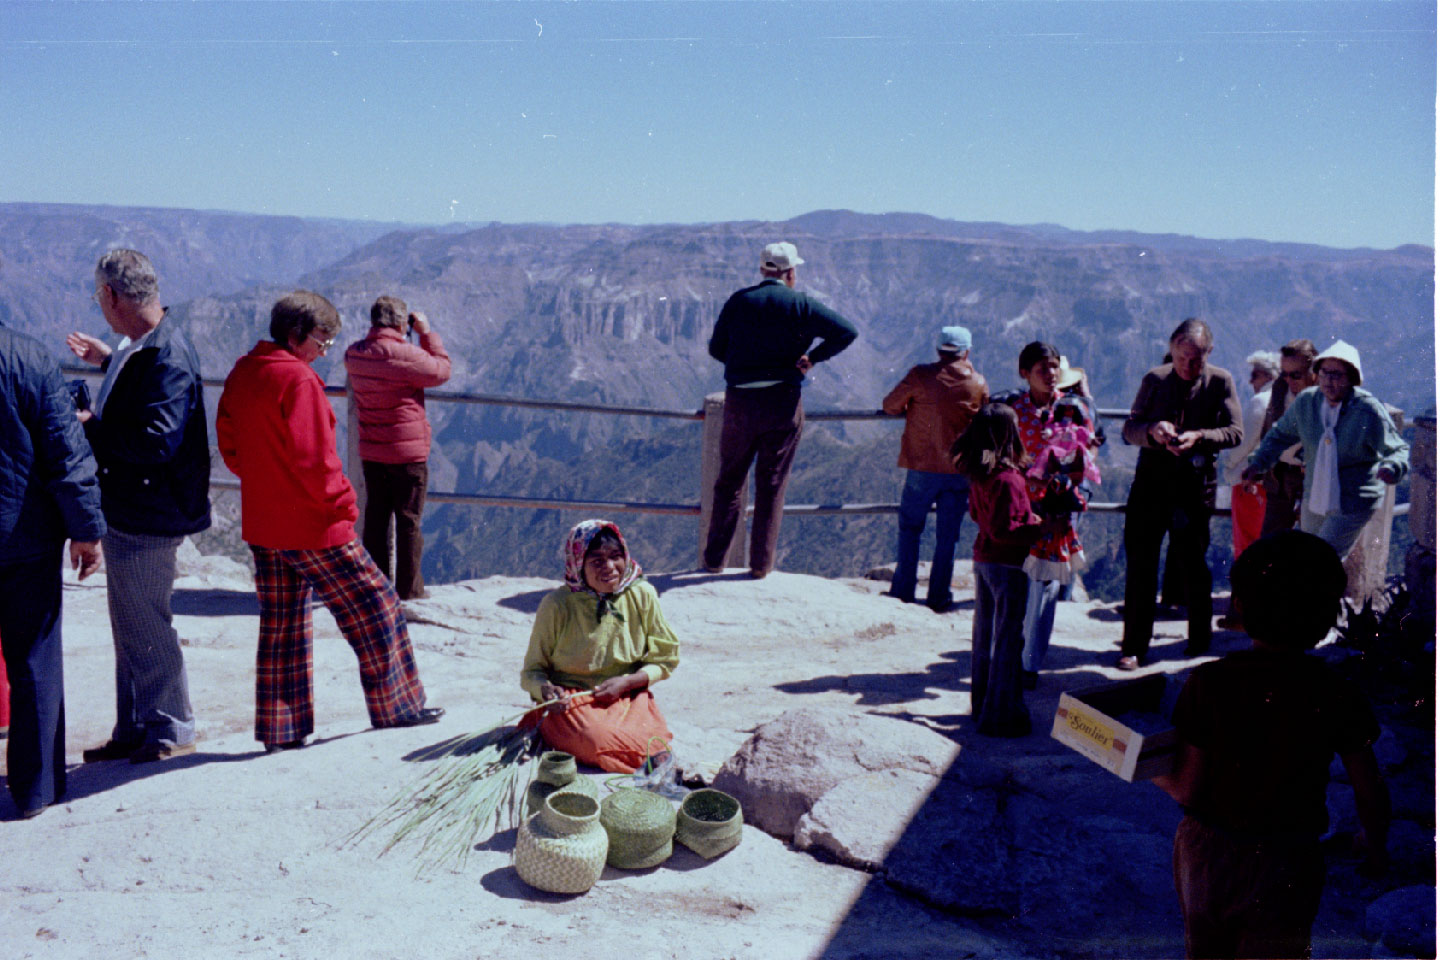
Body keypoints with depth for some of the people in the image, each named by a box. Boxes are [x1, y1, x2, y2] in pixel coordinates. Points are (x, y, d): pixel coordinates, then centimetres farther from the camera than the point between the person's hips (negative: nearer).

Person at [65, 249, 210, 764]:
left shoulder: (165, 357, -24)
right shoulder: (141, 346, 8)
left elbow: (157, 440, -31)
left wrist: (92, 428, -20)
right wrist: (109, 361, 27)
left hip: (146, 517, -10)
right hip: (125, 510, 10)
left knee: (146, 626, 1)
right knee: (131, 625, 18)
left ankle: (173, 730, 17)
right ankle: (133, 729, 30)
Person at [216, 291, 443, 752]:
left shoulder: (241, 375, 9)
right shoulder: (298, 379, -17)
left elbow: (230, 445, 16)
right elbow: (313, 458, -21)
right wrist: (342, 502, -11)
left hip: (261, 524, 9)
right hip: (312, 527, -8)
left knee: (280, 625, 13)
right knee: (375, 606, 5)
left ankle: (279, 728, 16)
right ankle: (396, 704, 13)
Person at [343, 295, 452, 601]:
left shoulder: (354, 355, 1)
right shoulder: (405, 355, -20)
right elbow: (442, 370, -6)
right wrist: (427, 333, 1)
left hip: (371, 454, 6)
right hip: (408, 452, -6)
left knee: (376, 518, 13)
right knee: (408, 520, 4)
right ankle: (409, 587, 10)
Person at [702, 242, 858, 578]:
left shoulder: (738, 301, 1)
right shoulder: (801, 304, -4)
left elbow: (716, 348, 4)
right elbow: (847, 332, -10)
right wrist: (813, 357, -2)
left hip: (740, 402, 1)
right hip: (783, 403, -1)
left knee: (729, 480, 13)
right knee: (772, 484, 7)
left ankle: (715, 559, 17)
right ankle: (762, 563, 10)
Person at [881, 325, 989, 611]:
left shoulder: (920, 375, -8)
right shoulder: (978, 383, -2)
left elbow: (890, 405, 0)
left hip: (922, 468, -1)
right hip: (960, 470, 1)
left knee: (910, 530, 12)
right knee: (947, 536, 9)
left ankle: (902, 592, 12)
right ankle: (938, 596, 12)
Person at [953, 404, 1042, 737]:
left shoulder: (978, 475, 3)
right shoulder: (1008, 479, -23)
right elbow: (1003, 530, -24)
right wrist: (1040, 528, -22)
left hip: (983, 558, 9)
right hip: (1007, 564, -9)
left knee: (984, 633, 17)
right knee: (1009, 637, 0)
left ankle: (981, 704, 28)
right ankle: (1002, 715, 5)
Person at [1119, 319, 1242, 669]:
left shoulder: (1220, 382, -1)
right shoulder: (1155, 379, 2)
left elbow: (1235, 431, -4)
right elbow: (1130, 428, 4)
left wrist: (1199, 437, -22)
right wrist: (1153, 430, -18)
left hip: (1196, 482, -1)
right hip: (1151, 478, 1)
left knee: (1194, 564, 8)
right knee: (1140, 563, -1)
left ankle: (1199, 640, 27)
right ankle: (1134, 646, 7)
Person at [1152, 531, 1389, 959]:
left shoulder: (1209, 683, -17)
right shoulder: (1336, 697, -13)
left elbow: (1187, 791, -14)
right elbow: (1371, 793, -6)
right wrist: (1374, 846, 15)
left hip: (1208, 855, 0)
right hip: (1288, 867, 0)